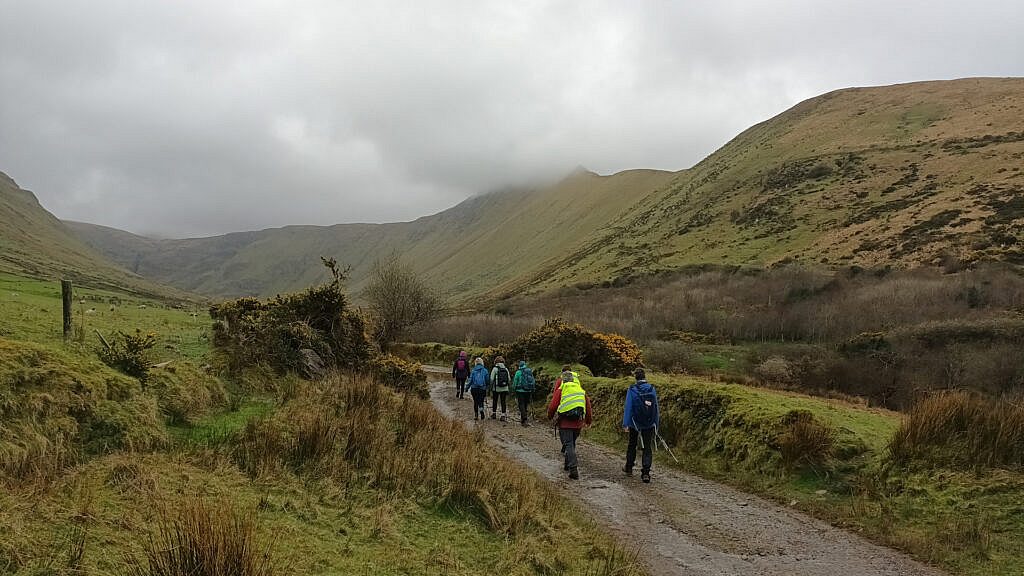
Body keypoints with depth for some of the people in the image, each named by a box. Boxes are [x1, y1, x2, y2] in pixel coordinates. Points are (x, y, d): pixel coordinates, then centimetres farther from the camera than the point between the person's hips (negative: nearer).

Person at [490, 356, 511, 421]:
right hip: (504, 388, 3)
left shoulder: (495, 369, -7)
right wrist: (507, 386, 17)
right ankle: (503, 416, -1)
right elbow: (509, 379, 6)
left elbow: (492, 379, -10)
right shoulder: (506, 369, 5)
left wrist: (491, 388, -2)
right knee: (503, 402, 4)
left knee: (494, 401, 14)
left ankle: (494, 414, 22)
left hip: (496, 388, -3)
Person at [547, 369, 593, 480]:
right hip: (578, 423, 4)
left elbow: (553, 406, -4)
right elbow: (588, 406, 17)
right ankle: (568, 464, 33)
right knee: (572, 443, 23)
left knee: (568, 445, -5)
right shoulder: (582, 390, 13)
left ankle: (573, 469, -18)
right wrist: (588, 420, 30)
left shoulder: (560, 390, -1)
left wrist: (550, 417, 15)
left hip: (565, 422, -4)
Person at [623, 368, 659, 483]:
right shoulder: (652, 389, -2)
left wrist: (625, 424, -12)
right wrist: (656, 424, 8)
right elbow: (656, 408, 1)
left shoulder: (632, 390, -9)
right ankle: (646, 472, -8)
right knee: (647, 448, 3)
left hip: (635, 423, -1)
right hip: (649, 424, 1)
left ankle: (629, 468, 32)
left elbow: (628, 407, -12)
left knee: (632, 445, 18)